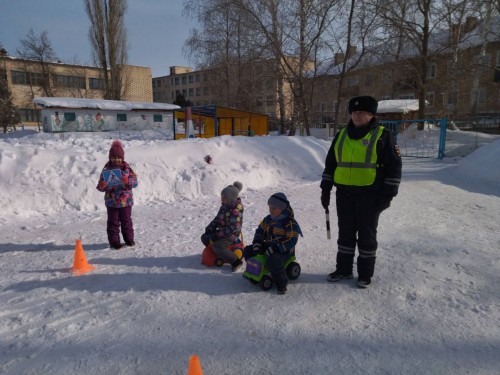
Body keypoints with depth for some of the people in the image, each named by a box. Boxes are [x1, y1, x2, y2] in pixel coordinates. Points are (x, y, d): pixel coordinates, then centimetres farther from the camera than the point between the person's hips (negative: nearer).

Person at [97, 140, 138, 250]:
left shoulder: (127, 168, 0)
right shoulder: (106, 169, -1)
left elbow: (134, 181, -5)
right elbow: (101, 186, 3)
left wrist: (128, 182, -25)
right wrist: (102, 186, -20)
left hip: (126, 200, 1)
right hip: (111, 201, -1)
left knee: (126, 220, 13)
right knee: (113, 222, 7)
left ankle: (129, 239, 26)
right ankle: (114, 241, 17)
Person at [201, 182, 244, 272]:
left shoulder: (236, 211, -23)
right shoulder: (224, 206, 4)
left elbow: (234, 228, -26)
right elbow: (217, 219, 12)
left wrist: (218, 235, -25)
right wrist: (209, 228, -2)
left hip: (231, 235, -9)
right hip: (221, 232, 9)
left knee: (217, 246, -28)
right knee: (205, 238, 9)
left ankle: (236, 261, -18)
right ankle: (216, 253, 25)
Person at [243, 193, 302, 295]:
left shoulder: (290, 223, -16)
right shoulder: (268, 219, 7)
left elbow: (291, 241, -22)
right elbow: (260, 230, 15)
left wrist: (275, 248, -29)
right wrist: (257, 242, -4)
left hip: (284, 250, -8)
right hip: (268, 245, 8)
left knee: (274, 259, -39)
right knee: (247, 251, 1)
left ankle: (281, 284, -19)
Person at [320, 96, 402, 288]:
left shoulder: (382, 136, -4)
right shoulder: (341, 136, 10)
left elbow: (394, 167, -4)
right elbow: (330, 164, 15)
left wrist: (387, 194, -9)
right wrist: (325, 189, 11)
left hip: (369, 195, -4)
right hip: (344, 193, 4)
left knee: (366, 235, 6)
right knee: (345, 233, 12)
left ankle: (365, 273, 20)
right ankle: (343, 269, 26)